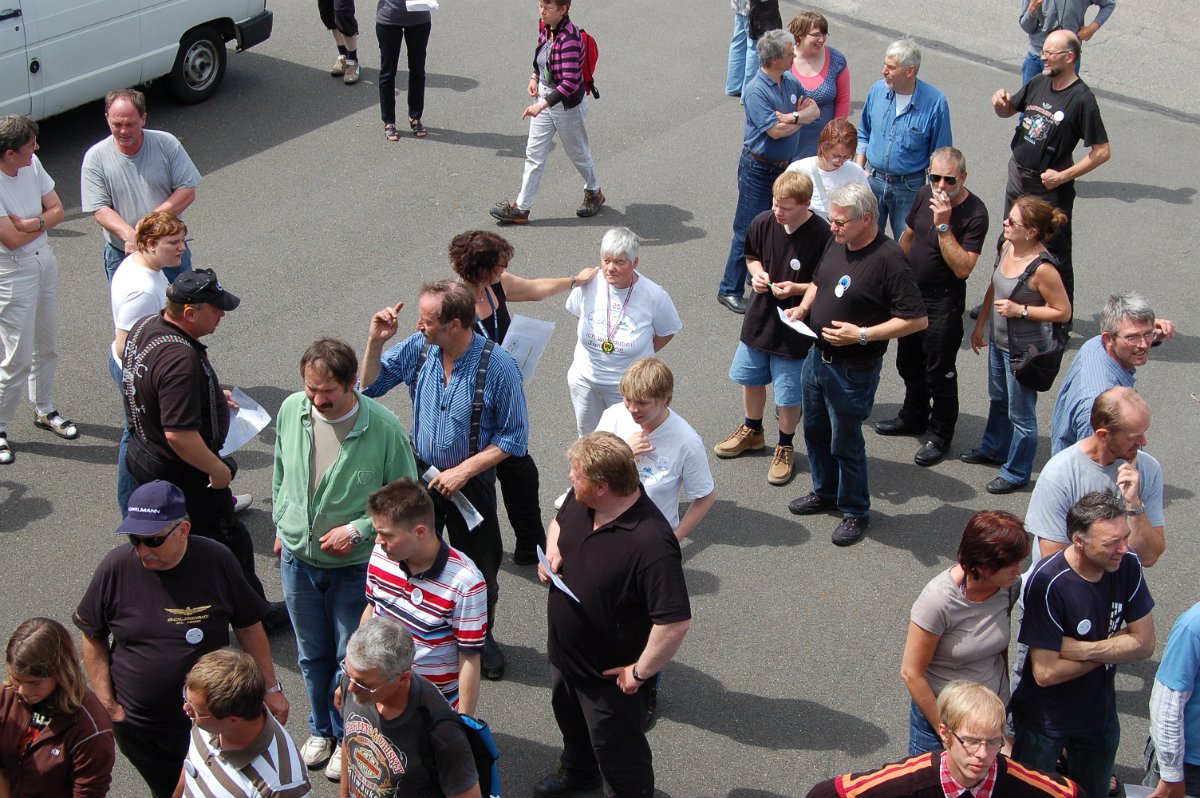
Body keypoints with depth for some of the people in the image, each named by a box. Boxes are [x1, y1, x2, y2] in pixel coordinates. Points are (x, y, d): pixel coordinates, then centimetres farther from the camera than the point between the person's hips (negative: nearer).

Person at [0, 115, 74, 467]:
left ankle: (44, 411, 40)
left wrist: (32, 222, -20)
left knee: (46, 346, 21)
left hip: (45, 260, 7)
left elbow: (57, 210, 0)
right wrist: (44, 222, -9)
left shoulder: (32, 164, -4)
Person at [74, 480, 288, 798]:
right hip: (137, 728, 1)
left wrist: (271, 689, 3)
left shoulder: (216, 561, -14)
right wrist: (106, 704, -2)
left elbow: (248, 628, -2)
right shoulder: (115, 568, -13)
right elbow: (93, 638, 1)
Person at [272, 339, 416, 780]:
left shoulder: (383, 428, -24)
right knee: (311, 654, 23)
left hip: (354, 565, -4)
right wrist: (281, 527, 13)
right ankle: (321, 728, 46)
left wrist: (358, 529, -21)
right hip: (297, 558, 4)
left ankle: (348, 736, 37)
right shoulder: (291, 410, -12)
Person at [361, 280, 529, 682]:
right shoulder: (418, 348, -13)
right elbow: (370, 385, 1)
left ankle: (482, 637, 40)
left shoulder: (498, 366, -24)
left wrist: (463, 471, -21)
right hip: (421, 475, 4)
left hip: (471, 481, -3)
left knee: (479, 570, 15)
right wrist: (375, 341, -16)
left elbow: (514, 438, -17)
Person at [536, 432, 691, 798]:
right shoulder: (580, 500, -14)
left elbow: (675, 622, -38)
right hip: (564, 654, 8)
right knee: (571, 722, 35)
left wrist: (640, 672, -25)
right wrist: (552, 547, -11)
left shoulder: (650, 544, -40)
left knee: (616, 753, 16)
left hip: (610, 676, -8)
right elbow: (559, 521, 11)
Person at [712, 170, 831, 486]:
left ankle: (785, 447, 34)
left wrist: (797, 289, -26)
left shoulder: (822, 235, -24)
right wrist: (757, 273, -11)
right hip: (759, 318, 5)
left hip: (795, 328, -5)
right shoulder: (763, 223, -11)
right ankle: (752, 432, 49)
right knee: (750, 378, 24)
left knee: (789, 395, 9)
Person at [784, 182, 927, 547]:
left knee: (845, 443, 6)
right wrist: (803, 307, -1)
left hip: (853, 369, -8)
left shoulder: (889, 259, -23)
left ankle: (855, 511, 27)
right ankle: (825, 492, 45)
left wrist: (862, 335, -26)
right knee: (815, 431, 23)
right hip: (818, 355, 8)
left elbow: (917, 319, -23)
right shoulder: (837, 244, 0)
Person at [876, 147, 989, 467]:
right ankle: (914, 417, 45)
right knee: (908, 362, 23)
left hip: (943, 303, -7)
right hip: (911, 293, 7)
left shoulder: (974, 213, -22)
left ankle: (940, 435, 21)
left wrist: (943, 225, -33)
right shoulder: (924, 195, -3)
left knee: (940, 373, 4)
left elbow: (963, 268, -29)